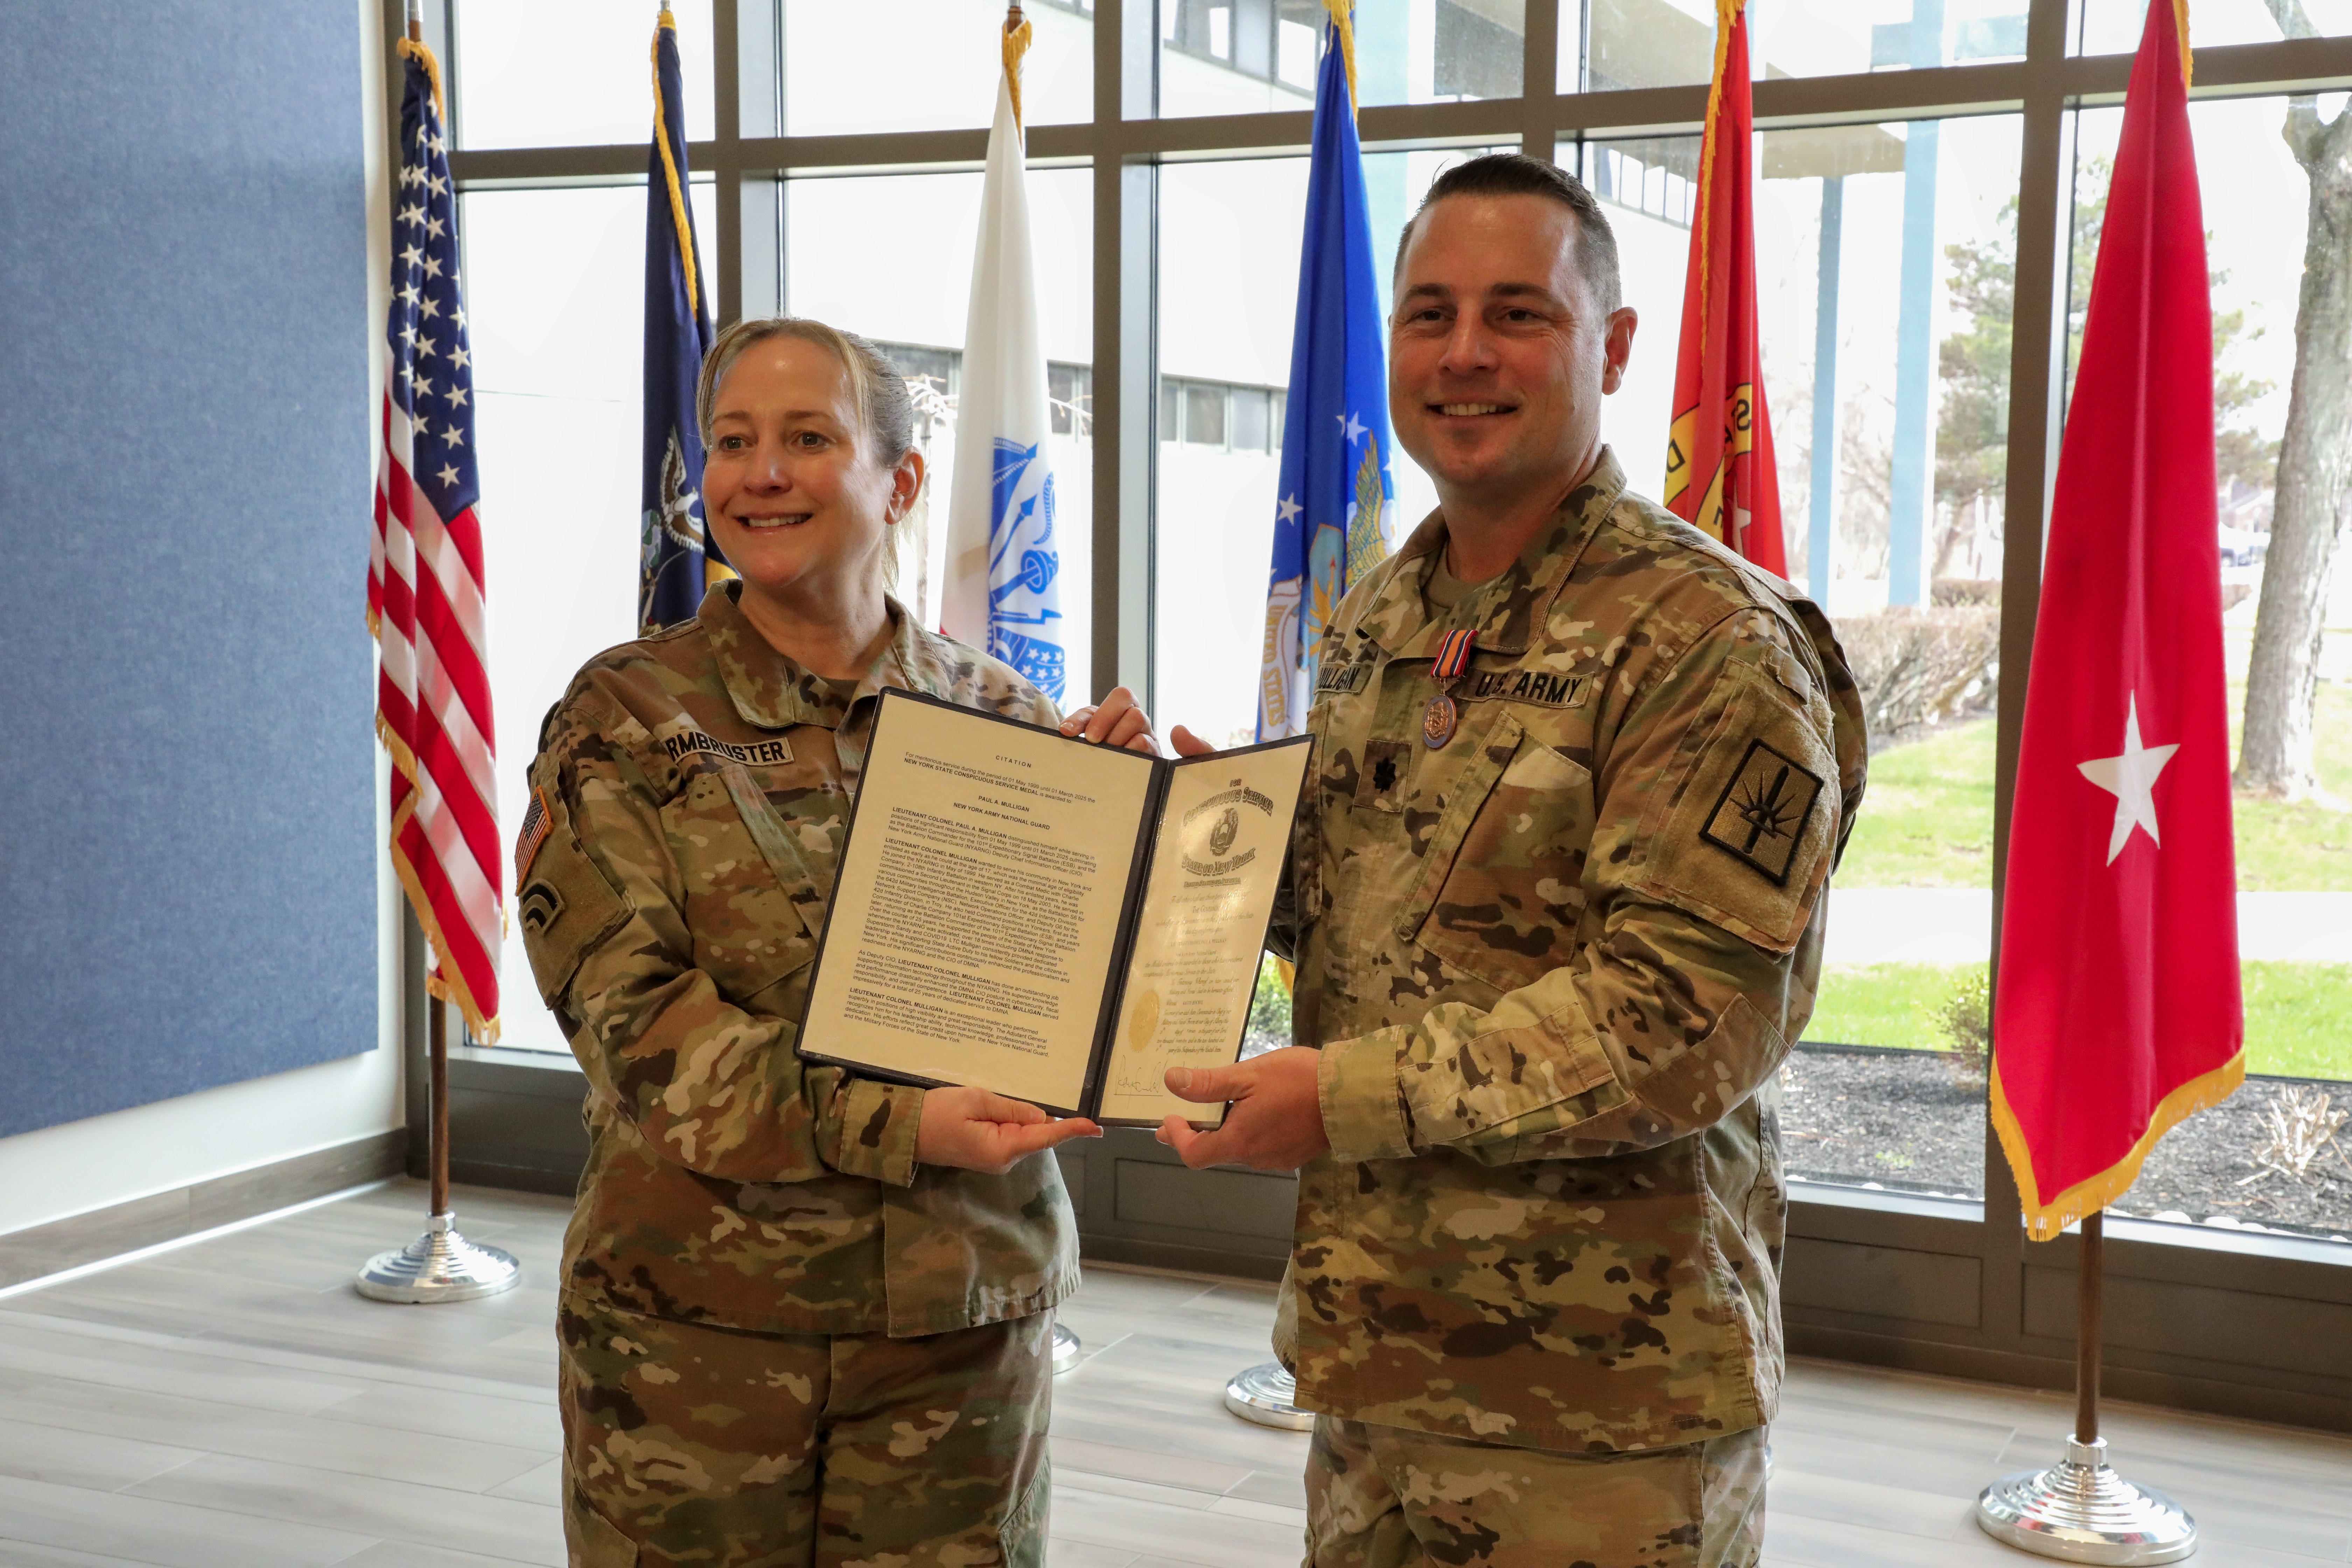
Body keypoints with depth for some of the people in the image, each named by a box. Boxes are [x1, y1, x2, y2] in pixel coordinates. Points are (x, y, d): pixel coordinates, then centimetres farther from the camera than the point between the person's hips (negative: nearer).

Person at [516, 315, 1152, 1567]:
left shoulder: (1003, 720, 6)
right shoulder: (625, 716, 0)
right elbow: (629, 1005, -10)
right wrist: (891, 1124, -22)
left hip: (960, 1321, 2)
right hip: (690, 1322, -1)